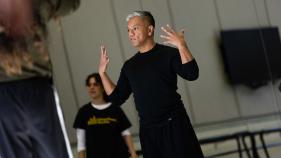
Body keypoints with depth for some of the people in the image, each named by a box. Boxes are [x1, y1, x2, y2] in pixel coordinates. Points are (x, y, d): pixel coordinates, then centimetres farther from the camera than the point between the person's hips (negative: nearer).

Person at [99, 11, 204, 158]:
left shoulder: (168, 53, -4)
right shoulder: (129, 65, 11)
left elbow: (191, 74, -19)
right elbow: (117, 97, 14)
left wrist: (181, 46, -28)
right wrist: (102, 73, 6)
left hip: (174, 126, -5)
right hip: (147, 130, 5)